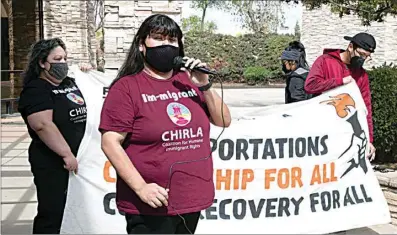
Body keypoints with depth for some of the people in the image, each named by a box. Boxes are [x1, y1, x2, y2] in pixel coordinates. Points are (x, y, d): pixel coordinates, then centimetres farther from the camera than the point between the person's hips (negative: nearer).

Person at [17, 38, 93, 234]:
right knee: (51, 214, 0)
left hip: (77, 160, 8)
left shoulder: (70, 83, 13)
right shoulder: (36, 90, -11)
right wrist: (67, 154, -28)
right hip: (52, 163, -8)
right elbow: (43, 125, -25)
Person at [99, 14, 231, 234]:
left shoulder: (189, 81, 8)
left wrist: (204, 85, -6)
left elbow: (224, 121, 8)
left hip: (192, 199, 6)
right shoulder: (127, 87, -8)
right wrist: (140, 187, -20)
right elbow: (110, 142, -13)